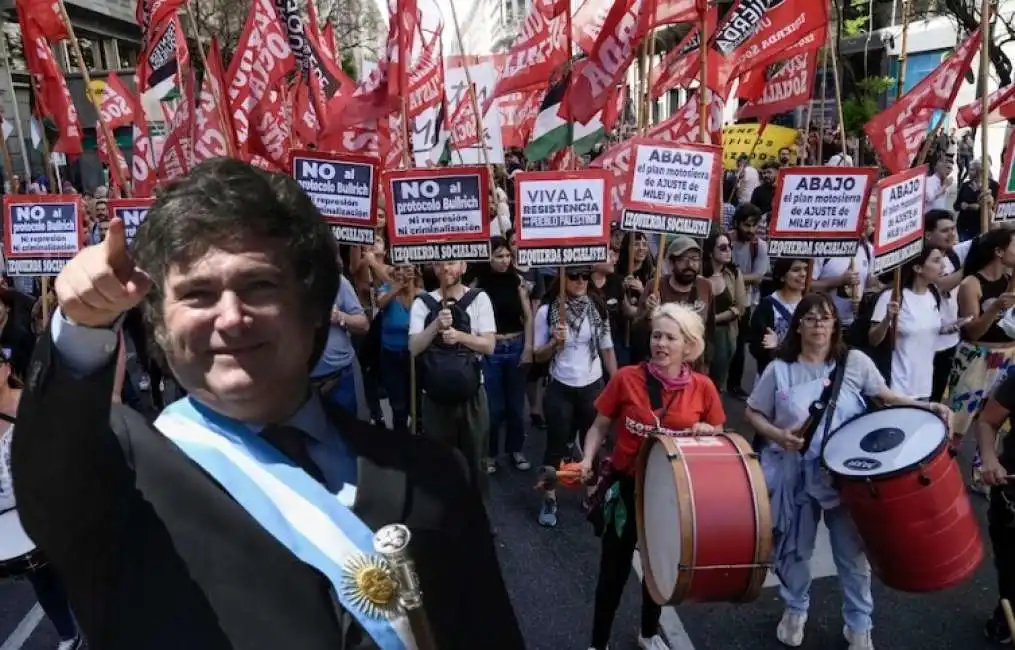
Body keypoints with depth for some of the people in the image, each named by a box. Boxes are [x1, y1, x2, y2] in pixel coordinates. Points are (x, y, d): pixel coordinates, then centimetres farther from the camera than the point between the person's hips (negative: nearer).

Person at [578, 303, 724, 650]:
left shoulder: (703, 388, -9)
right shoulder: (626, 378, -15)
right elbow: (600, 427, -4)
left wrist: (706, 433, -17)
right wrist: (588, 459, -20)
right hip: (626, 485, -2)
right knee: (614, 569, 9)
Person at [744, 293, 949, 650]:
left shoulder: (855, 362, -5)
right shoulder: (779, 369, -8)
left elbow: (886, 397, 3)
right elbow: (753, 413, -1)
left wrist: (926, 407, -13)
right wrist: (778, 435, -18)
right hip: (795, 475, 0)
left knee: (853, 552, 12)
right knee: (794, 548, 16)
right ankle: (795, 610, 42)